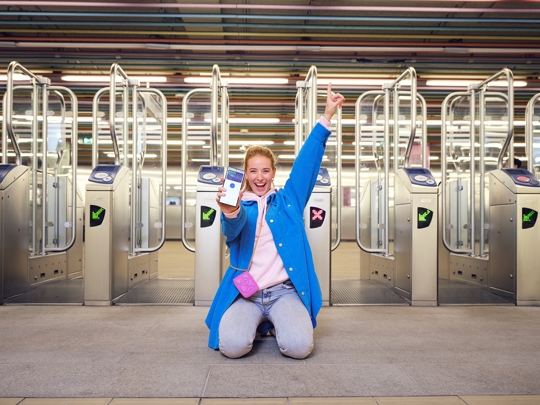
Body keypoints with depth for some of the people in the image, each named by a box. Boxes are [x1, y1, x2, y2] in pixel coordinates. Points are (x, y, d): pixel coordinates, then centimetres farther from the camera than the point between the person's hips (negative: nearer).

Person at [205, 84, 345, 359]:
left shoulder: (288, 200, 10)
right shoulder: (240, 206, 5)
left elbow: (307, 161, 2)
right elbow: (233, 230, -19)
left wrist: (326, 117, -4)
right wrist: (230, 212, -44)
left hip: (284, 290, 1)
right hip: (245, 293, 0)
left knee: (299, 347, -24)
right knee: (232, 346, -26)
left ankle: (275, 323, 12)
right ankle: (255, 322, 10)